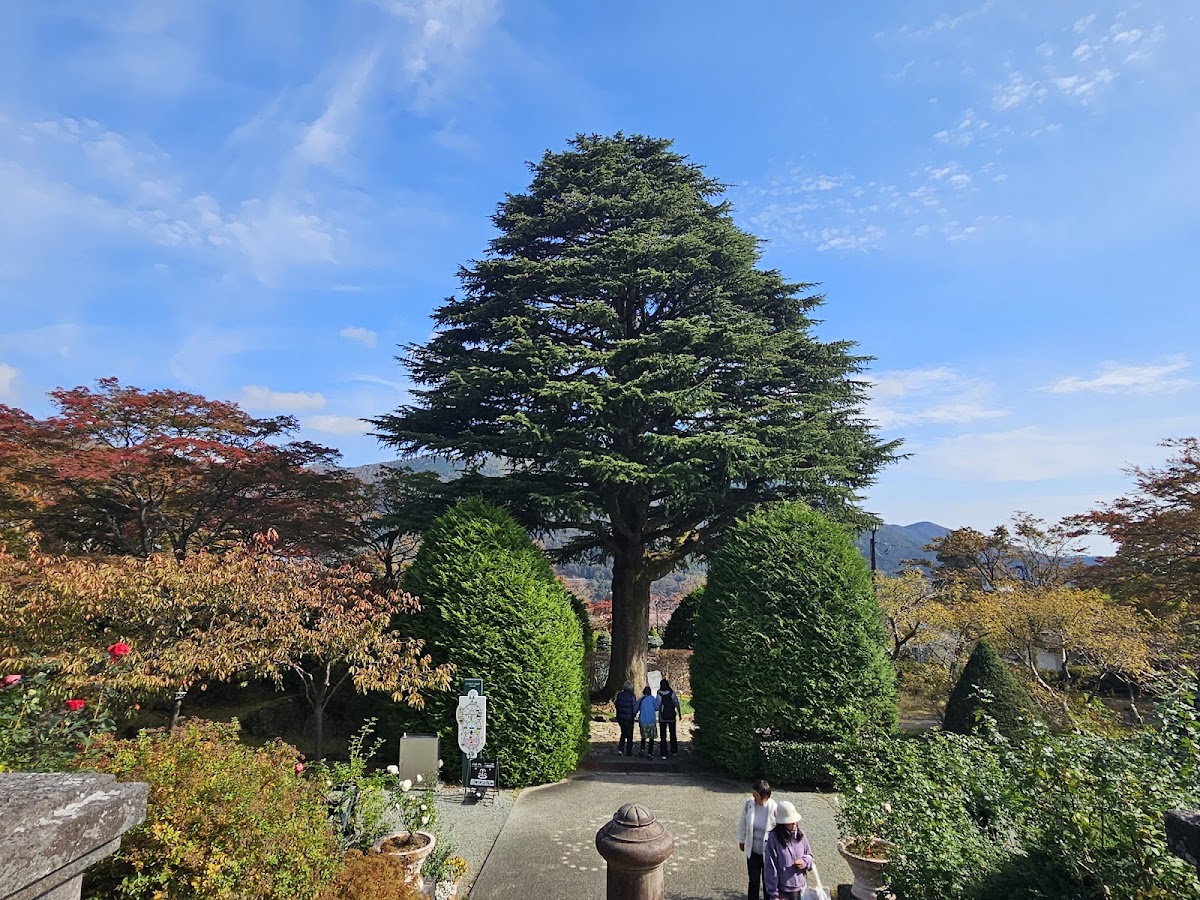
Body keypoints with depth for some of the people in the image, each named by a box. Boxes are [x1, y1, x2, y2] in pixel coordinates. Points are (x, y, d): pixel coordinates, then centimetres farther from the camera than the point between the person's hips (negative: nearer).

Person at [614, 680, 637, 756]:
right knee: (629, 735, 11)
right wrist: (634, 714, 8)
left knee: (623, 733, 20)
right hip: (629, 718, -4)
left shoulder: (619, 695, -2)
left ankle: (620, 749, 7)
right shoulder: (632, 696, -15)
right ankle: (628, 752, 15)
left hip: (620, 718, 4)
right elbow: (635, 707, -12)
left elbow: (616, 705, 4)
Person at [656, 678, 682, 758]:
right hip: (672, 717, 2)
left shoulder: (659, 695, -12)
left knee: (663, 736, 5)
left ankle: (664, 754, 1)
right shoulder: (672, 693, -9)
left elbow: (657, 706, -10)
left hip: (662, 718, -1)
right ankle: (674, 751, 28)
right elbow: (677, 704, -2)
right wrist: (679, 714, 9)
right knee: (673, 734, 20)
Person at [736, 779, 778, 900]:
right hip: (753, 850, 2)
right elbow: (742, 823, 2)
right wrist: (741, 840, 12)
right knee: (753, 880, 15)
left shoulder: (774, 809, -25)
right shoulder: (748, 804, -15)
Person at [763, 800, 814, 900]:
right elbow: (770, 868, -13)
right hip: (783, 891, -4)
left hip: (801, 888, 4)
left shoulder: (801, 835, -3)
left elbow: (809, 855, 11)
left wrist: (805, 862, -12)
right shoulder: (774, 838, -17)